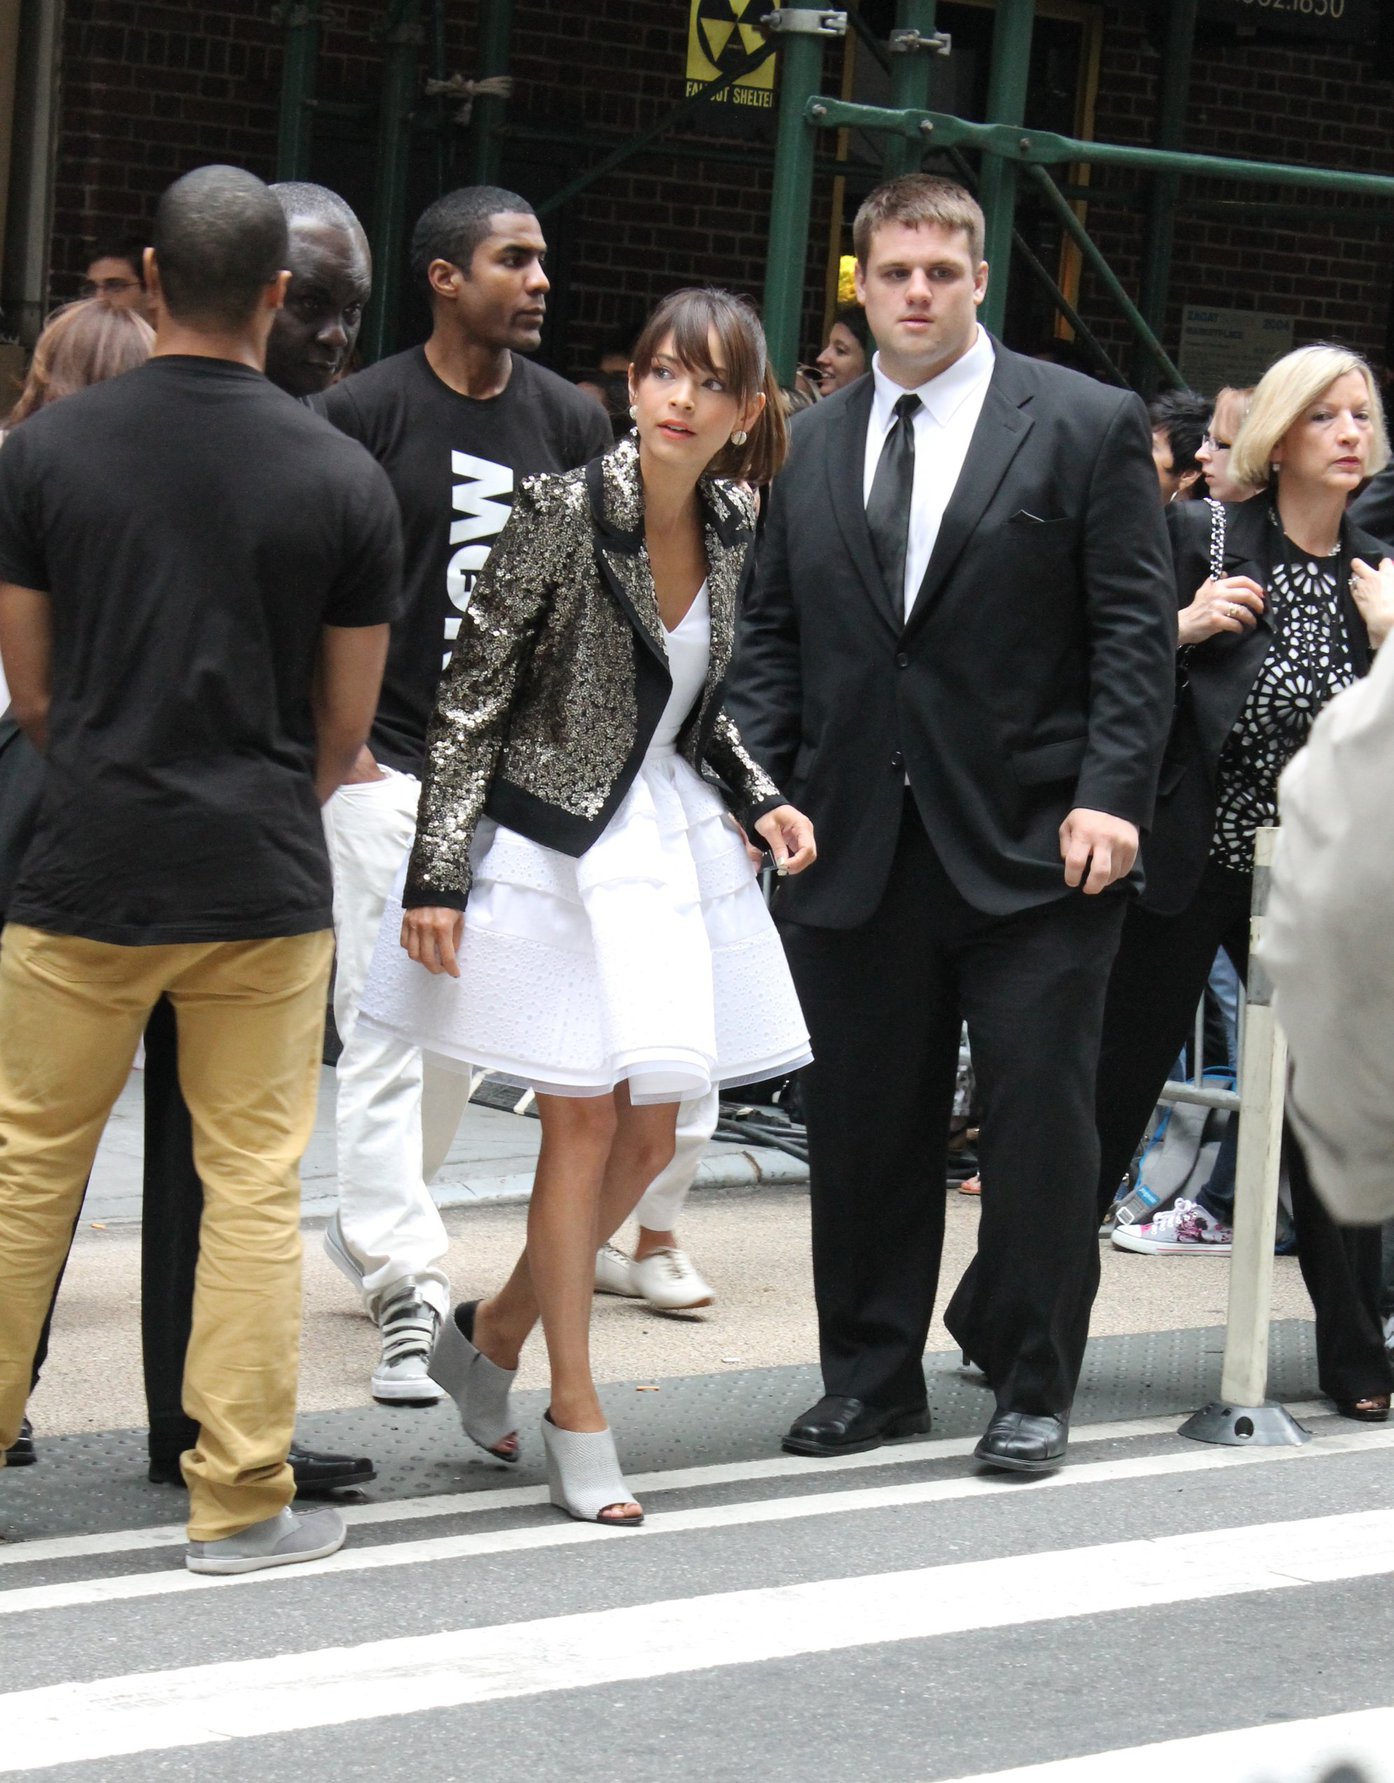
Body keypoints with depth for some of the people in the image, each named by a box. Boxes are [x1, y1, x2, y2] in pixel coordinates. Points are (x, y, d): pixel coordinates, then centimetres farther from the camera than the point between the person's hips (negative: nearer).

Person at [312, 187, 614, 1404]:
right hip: (386, 760, -5)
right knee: (387, 1025, -9)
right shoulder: (365, 414, -6)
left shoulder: (571, 423, 6)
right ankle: (407, 1291, -10)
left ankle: (372, 1229, 32)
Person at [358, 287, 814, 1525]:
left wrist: (761, 799, 3)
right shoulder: (563, 512, -15)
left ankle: (492, 1333, 29)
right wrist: (438, 875, -15)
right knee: (586, 1123, -2)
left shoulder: (731, 526, 3)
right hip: (556, 847, -6)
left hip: (672, 842, 6)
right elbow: (471, 698, -12)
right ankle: (576, 1412, 10)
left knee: (650, 1132, 9)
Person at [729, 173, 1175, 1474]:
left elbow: (1133, 629, -3)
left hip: (1032, 848, -3)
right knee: (862, 1126, 8)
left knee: (1037, 1124, 2)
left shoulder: (1086, 427, 0)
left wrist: (1109, 794, -13)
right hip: (854, 851, 4)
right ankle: (871, 1379, 21)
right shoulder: (812, 443, 12)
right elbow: (773, 633, 14)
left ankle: (1031, 1387, 14)